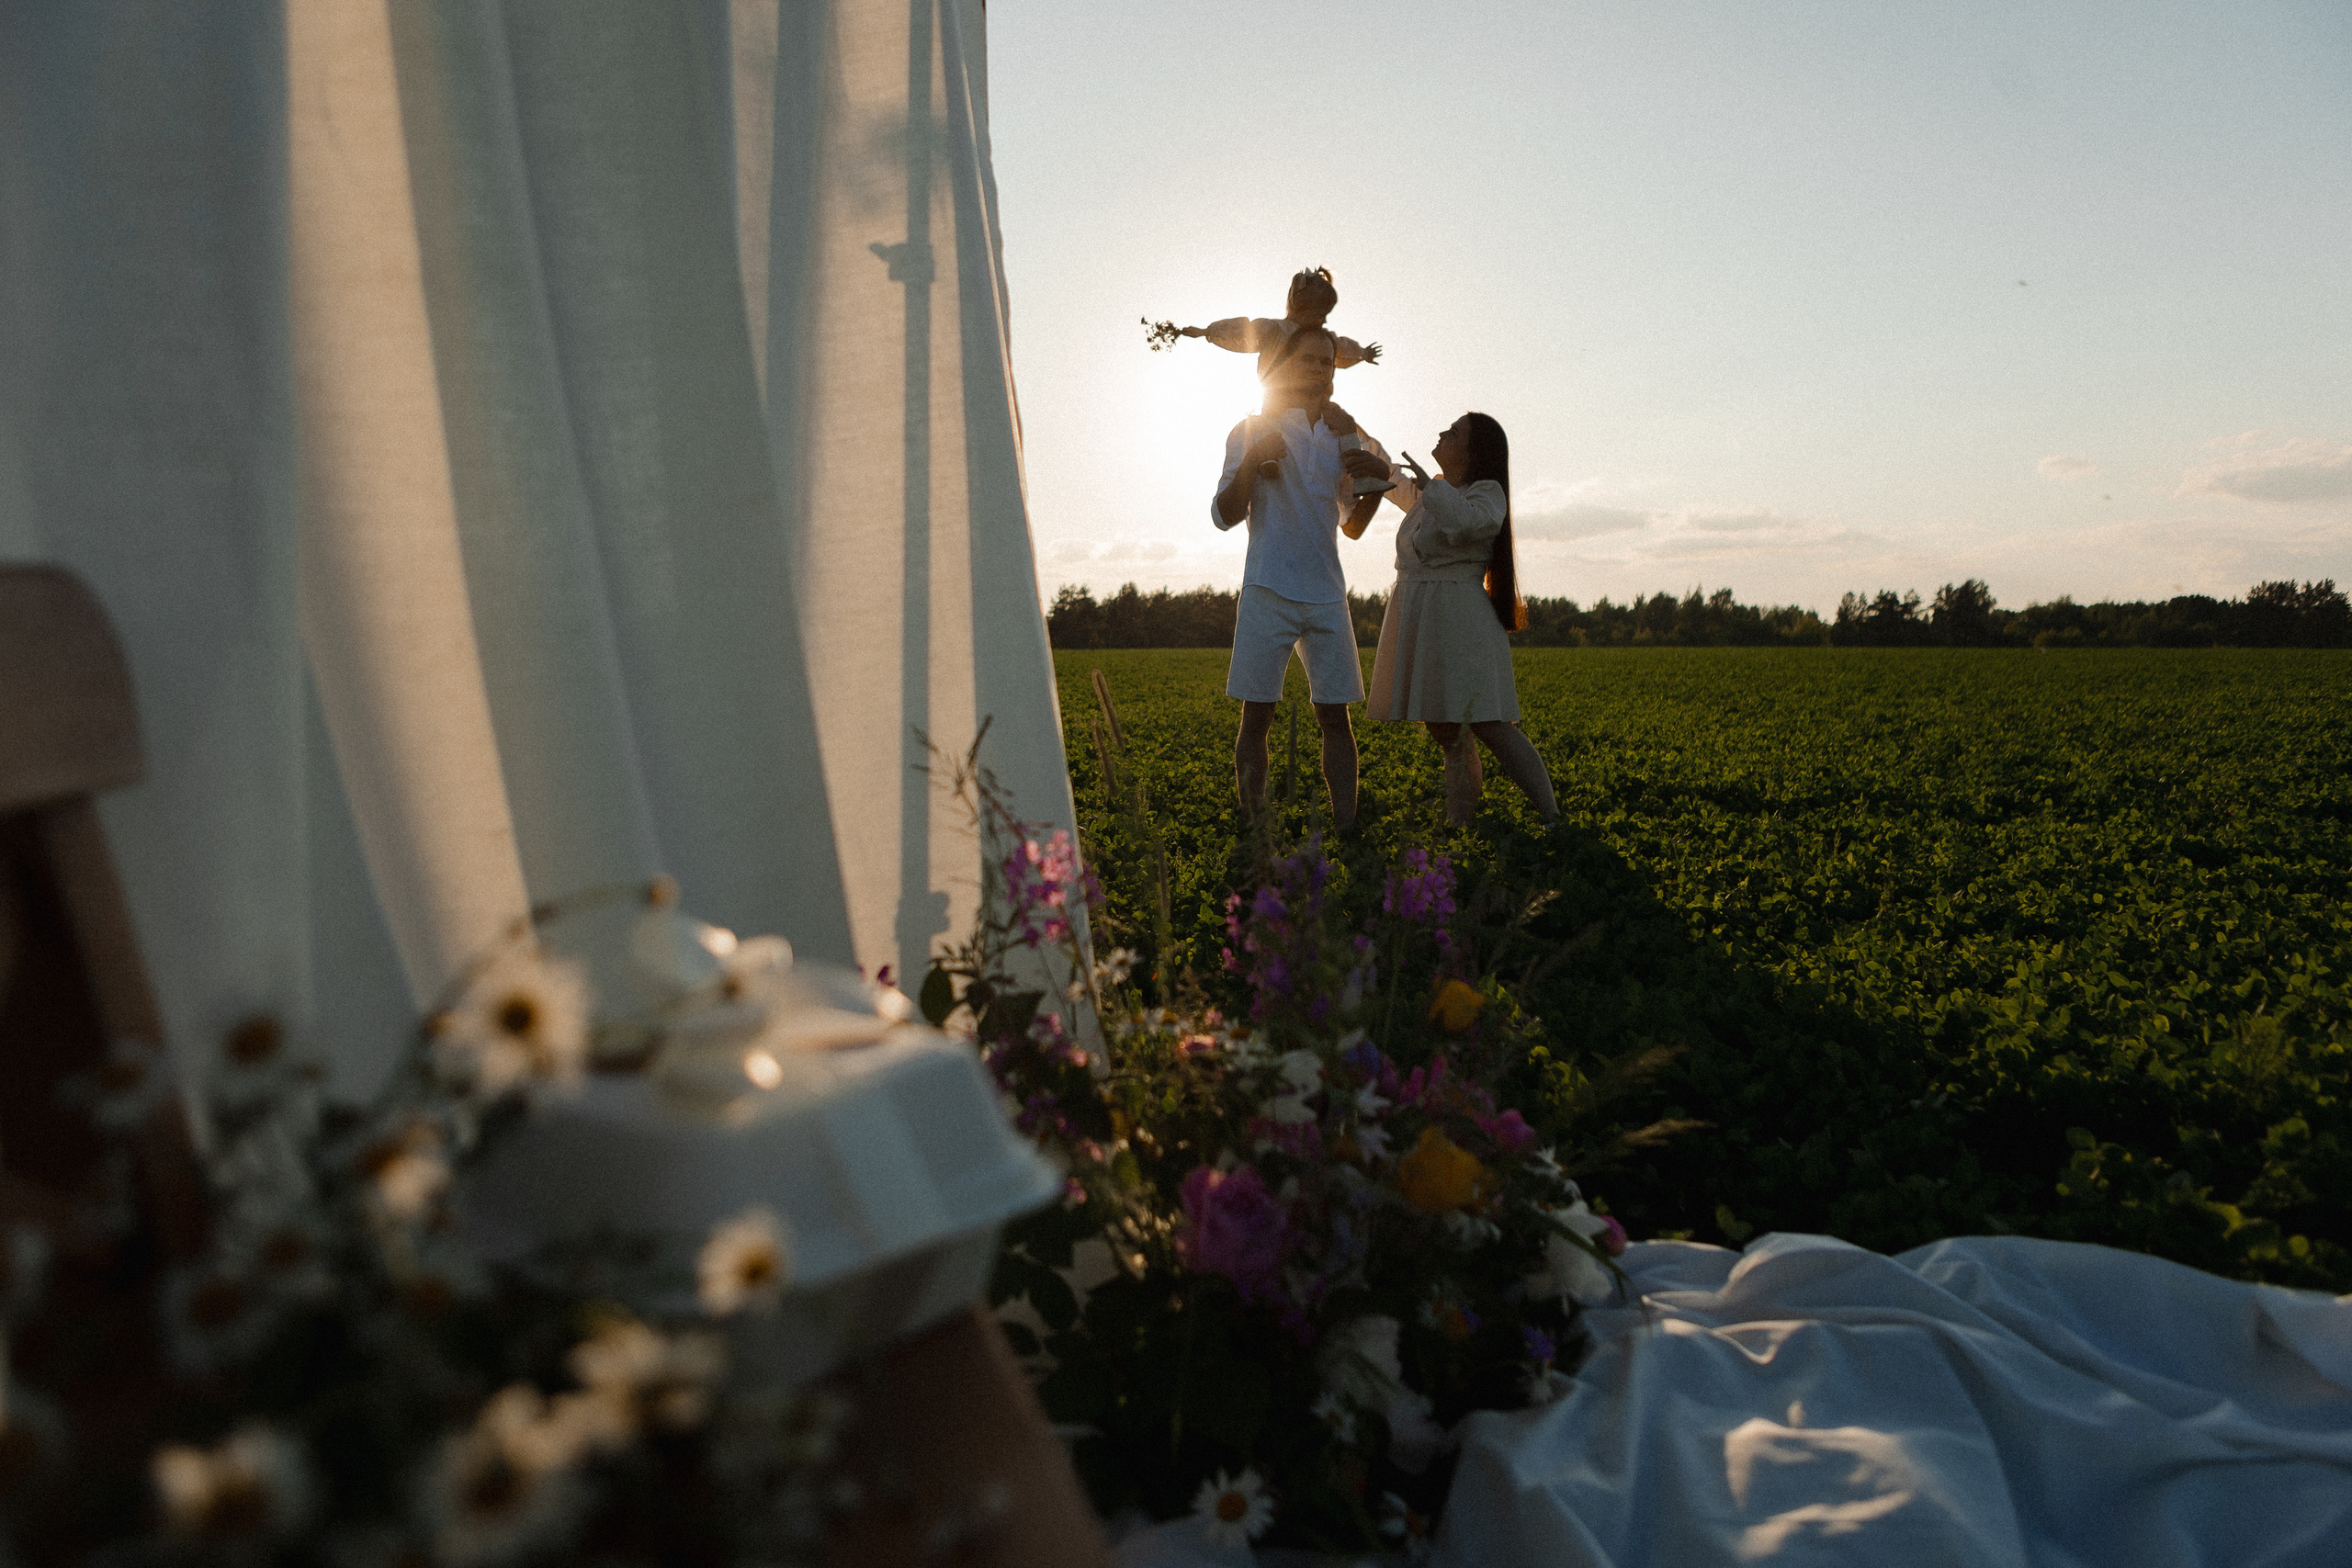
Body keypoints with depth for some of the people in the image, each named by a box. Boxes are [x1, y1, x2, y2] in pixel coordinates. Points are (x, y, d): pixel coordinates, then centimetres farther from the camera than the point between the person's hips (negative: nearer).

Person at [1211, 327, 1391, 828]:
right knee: (1256, 718, -4)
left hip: (1326, 596, 3)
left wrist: (1380, 478, 4)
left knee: (1334, 715, -1)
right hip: (1267, 593, -3)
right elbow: (1224, 516, 2)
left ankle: (1346, 831, -1)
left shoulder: (1343, 436, 18)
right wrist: (1251, 464, -16)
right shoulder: (1254, 431, 7)